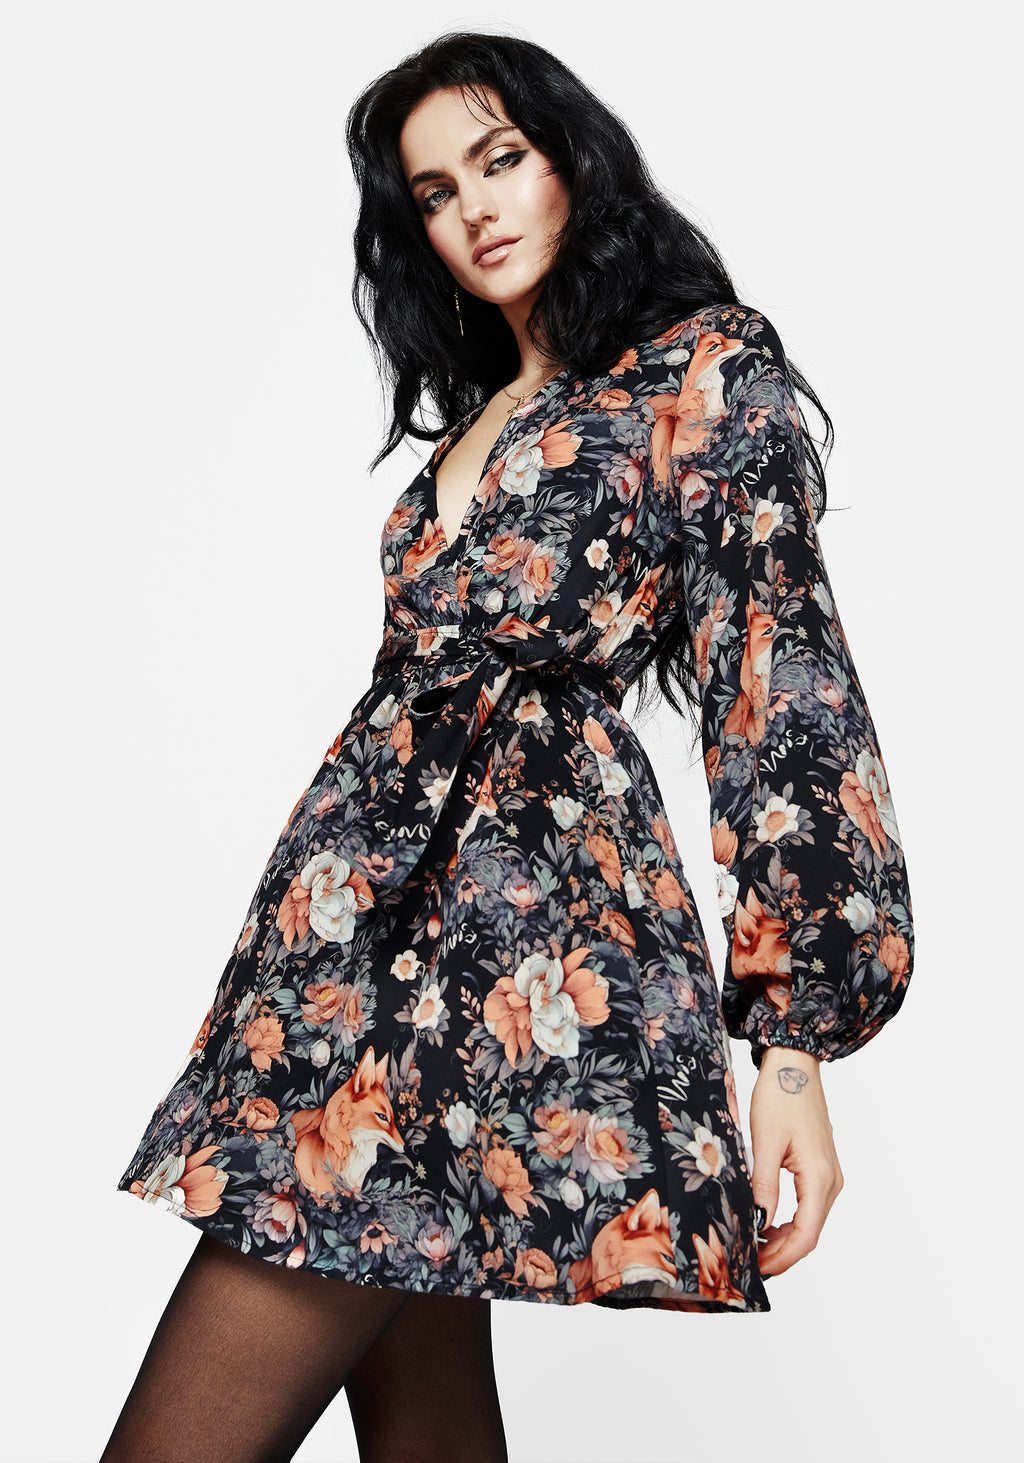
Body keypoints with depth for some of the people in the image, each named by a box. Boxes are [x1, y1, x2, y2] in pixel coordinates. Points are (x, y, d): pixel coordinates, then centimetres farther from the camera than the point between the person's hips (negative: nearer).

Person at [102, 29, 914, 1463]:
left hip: (524, 894, -8)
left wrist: (796, 1038, -16)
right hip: (375, 885, 8)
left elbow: (778, 677, -9)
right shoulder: (481, 407, 23)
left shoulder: (709, 365, 0)